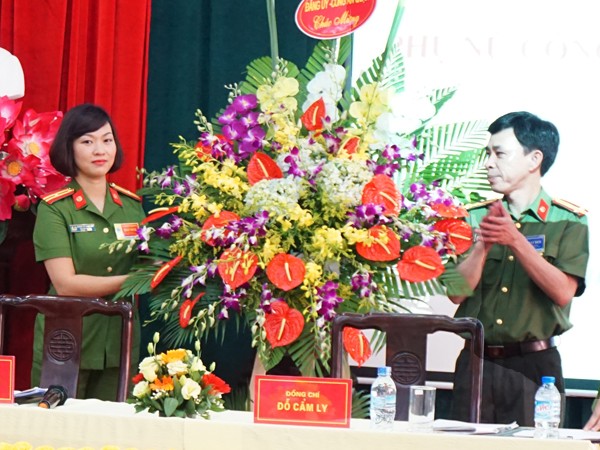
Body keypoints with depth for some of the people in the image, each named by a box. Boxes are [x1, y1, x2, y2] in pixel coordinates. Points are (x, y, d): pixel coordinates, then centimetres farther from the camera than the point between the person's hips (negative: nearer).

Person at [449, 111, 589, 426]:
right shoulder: (475, 217, 10)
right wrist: (483, 245, -14)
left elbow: (563, 291, -11)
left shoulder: (568, 221, 2)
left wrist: (516, 241, -19)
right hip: (477, 362, 3)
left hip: (535, 365, -2)